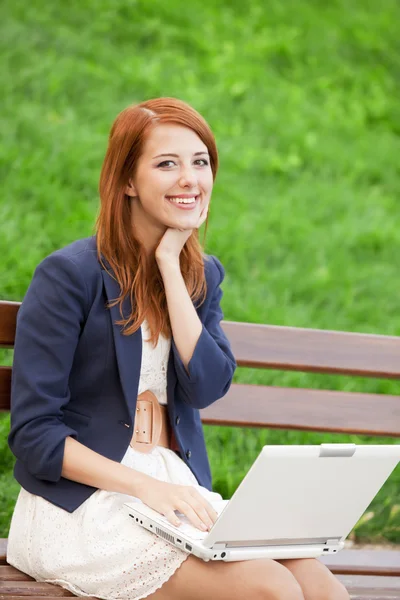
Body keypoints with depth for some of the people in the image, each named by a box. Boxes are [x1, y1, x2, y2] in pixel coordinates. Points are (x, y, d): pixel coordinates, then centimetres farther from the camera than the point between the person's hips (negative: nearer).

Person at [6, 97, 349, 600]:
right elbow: (33, 434, -11)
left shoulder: (202, 275, 13)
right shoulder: (70, 275, -9)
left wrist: (170, 265, -8)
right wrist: (146, 487, -22)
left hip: (179, 493, 6)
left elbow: (206, 386, -6)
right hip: (81, 505, -6)